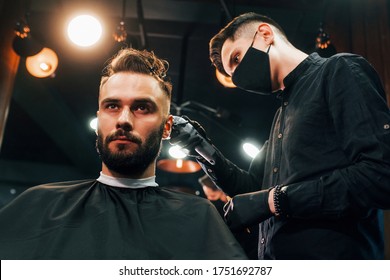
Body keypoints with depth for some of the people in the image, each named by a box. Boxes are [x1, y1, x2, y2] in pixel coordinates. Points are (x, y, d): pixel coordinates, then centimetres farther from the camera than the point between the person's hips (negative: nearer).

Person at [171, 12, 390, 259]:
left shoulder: (339, 72, -7)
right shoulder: (283, 115, 18)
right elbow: (254, 187, 20)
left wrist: (276, 199, -17)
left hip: (332, 254, -8)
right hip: (277, 257, 9)